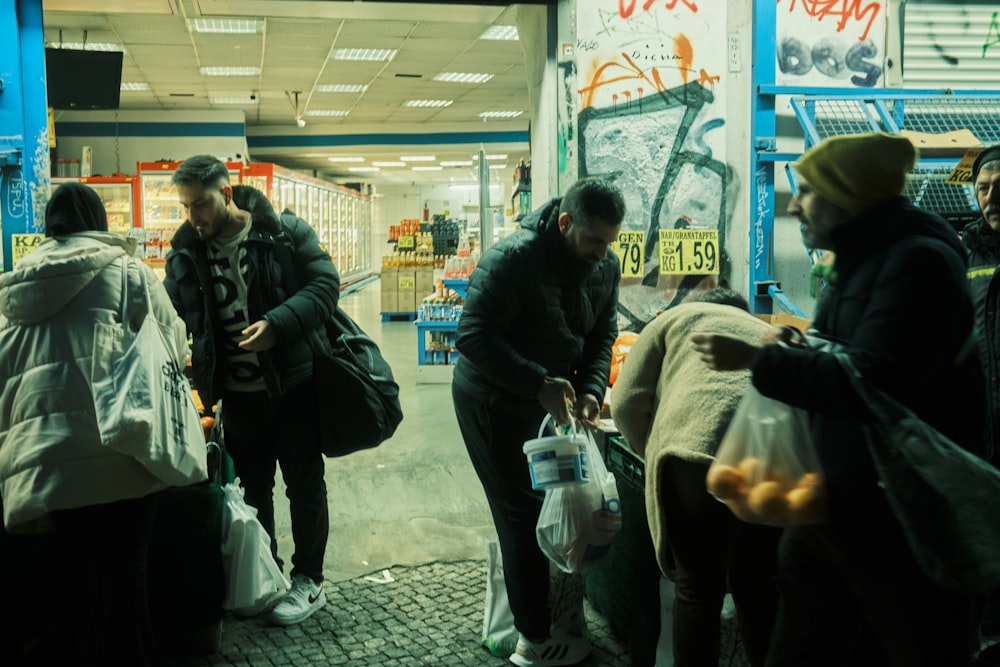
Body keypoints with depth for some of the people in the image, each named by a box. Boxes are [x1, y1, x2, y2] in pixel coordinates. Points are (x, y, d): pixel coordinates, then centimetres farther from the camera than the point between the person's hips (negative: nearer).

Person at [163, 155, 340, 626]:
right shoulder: (184, 252, 2)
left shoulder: (284, 233, -10)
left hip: (293, 384, -4)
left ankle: (308, 580, 22)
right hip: (236, 394, 4)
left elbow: (325, 284, -13)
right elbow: (172, 314, 8)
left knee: (304, 485, 8)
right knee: (251, 487, 17)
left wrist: (279, 323, -26)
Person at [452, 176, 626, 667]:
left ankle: (514, 618, 30)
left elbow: (602, 336, 3)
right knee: (523, 514, -5)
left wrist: (591, 389, -16)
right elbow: (473, 336, -28)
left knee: (536, 508, 12)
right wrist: (540, 385, -34)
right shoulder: (512, 259, -25)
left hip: (545, 402, 7)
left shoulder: (606, 267, -2)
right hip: (492, 401, -7)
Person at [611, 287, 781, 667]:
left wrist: (656, 454, 32)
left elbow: (627, 404, 16)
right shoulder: (769, 335, 37)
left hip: (700, 451, -4)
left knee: (698, 590, 13)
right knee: (759, 586, 23)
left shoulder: (678, 317, 25)